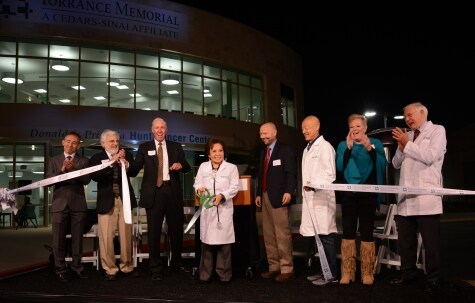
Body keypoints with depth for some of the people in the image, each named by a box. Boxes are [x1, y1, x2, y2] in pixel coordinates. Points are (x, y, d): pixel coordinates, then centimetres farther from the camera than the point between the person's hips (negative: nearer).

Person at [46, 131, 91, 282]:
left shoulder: (83, 161, 8)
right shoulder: (54, 160, 10)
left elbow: (86, 180, -6)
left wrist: (72, 169, -18)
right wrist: (62, 170, -15)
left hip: (78, 204, 0)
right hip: (59, 203, 0)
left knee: (77, 238, 6)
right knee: (59, 239, 2)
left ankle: (76, 267, 16)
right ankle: (61, 269, 11)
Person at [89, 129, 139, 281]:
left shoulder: (126, 155, 8)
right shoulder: (96, 158, 3)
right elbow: (94, 176, -13)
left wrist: (127, 164, -22)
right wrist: (111, 162, -20)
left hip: (124, 200, 2)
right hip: (107, 201, -1)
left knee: (126, 236, 7)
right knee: (106, 237, 0)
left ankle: (127, 267, 20)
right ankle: (110, 269, 13)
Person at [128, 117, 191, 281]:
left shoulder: (176, 147, 10)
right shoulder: (144, 147, 4)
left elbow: (187, 168, 7)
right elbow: (134, 170, -6)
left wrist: (181, 165, -15)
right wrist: (127, 165, -28)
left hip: (172, 191, 2)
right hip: (154, 193, -2)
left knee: (176, 228, 14)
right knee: (154, 231, 2)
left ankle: (176, 262, 34)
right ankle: (156, 268, 14)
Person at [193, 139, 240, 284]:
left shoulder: (231, 167, 6)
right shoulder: (203, 166, 13)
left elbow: (234, 187, -2)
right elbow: (197, 183, 9)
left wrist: (222, 195, -18)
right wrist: (199, 189, -15)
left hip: (224, 208, -2)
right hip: (207, 208, 2)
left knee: (224, 241, -1)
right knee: (206, 240, 6)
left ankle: (224, 274, 10)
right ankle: (205, 273, 17)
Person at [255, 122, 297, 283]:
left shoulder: (285, 149, -4)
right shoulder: (263, 152, 20)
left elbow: (291, 173, -12)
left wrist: (289, 192, -24)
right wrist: (259, 194, 16)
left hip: (278, 197, -8)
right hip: (265, 197, 8)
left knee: (282, 234, -7)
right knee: (268, 235, 8)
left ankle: (287, 269, 0)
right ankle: (274, 267, 15)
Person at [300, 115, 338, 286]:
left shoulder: (325, 146, -6)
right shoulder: (307, 149, 19)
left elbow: (330, 174, -13)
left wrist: (314, 184, -20)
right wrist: (306, 187, 11)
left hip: (321, 198, -8)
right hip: (310, 198, 8)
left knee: (326, 237, -5)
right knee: (318, 237, 11)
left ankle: (332, 274, 2)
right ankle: (324, 271, 20)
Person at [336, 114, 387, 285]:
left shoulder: (376, 143, 6)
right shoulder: (343, 145, 10)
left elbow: (382, 166, -8)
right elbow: (339, 167, -5)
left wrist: (370, 149, -19)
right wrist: (348, 147, -13)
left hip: (368, 195, -1)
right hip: (348, 195, 2)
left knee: (367, 233, 1)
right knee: (348, 233, 1)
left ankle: (367, 273, 9)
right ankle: (347, 272, 8)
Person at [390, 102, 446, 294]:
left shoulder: (437, 130, 2)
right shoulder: (407, 136, 18)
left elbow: (430, 157, -14)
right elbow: (396, 164, 16)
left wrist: (407, 144, -8)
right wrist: (401, 146, 1)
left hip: (426, 198, -6)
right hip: (406, 198, 6)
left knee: (430, 242, 0)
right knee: (405, 241, 11)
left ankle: (432, 279, 11)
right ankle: (408, 274, 23)